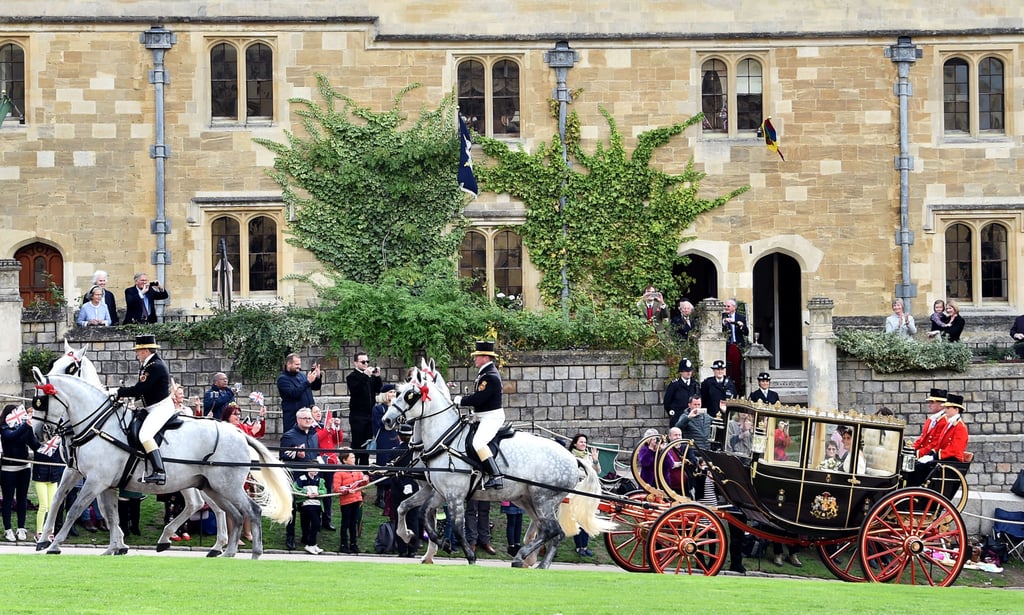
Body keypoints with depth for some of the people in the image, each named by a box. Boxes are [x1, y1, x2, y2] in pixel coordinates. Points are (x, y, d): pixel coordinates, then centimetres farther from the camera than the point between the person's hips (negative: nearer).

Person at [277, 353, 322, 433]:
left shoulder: (301, 375, 13)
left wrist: (318, 377, 0)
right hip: (292, 417, -6)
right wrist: (308, 382, -23)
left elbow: (316, 387, 20)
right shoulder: (282, 379, -8)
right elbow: (294, 393, -22)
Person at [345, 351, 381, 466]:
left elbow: (379, 390, 8)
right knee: (357, 443, -7)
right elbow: (355, 389, -21)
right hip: (358, 415, -6)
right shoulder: (352, 376, -4)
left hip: (369, 413, 6)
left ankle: (364, 466, 16)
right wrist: (365, 375, -25)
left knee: (367, 443, 10)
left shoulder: (371, 376, 14)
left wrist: (377, 377, -6)